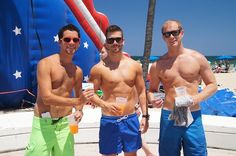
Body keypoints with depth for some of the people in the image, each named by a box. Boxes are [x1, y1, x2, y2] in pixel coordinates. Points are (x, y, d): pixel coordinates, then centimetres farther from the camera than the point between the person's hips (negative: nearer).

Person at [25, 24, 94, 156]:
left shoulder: (78, 71, 7)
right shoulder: (45, 64, -10)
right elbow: (47, 98, -18)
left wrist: (79, 110, -5)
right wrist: (77, 101, -25)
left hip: (65, 124, 5)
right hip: (44, 124, -4)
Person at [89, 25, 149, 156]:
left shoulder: (134, 65, 3)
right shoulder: (99, 68, -7)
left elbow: (141, 92, 8)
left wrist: (145, 116, 5)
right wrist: (105, 105, -23)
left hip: (131, 119, 4)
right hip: (109, 120, -3)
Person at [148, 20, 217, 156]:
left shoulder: (197, 58, -1)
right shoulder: (157, 65, 2)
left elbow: (212, 85, 4)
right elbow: (152, 89, 12)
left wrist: (197, 98, -13)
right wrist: (152, 99, -11)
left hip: (193, 117, -1)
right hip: (169, 117, 1)